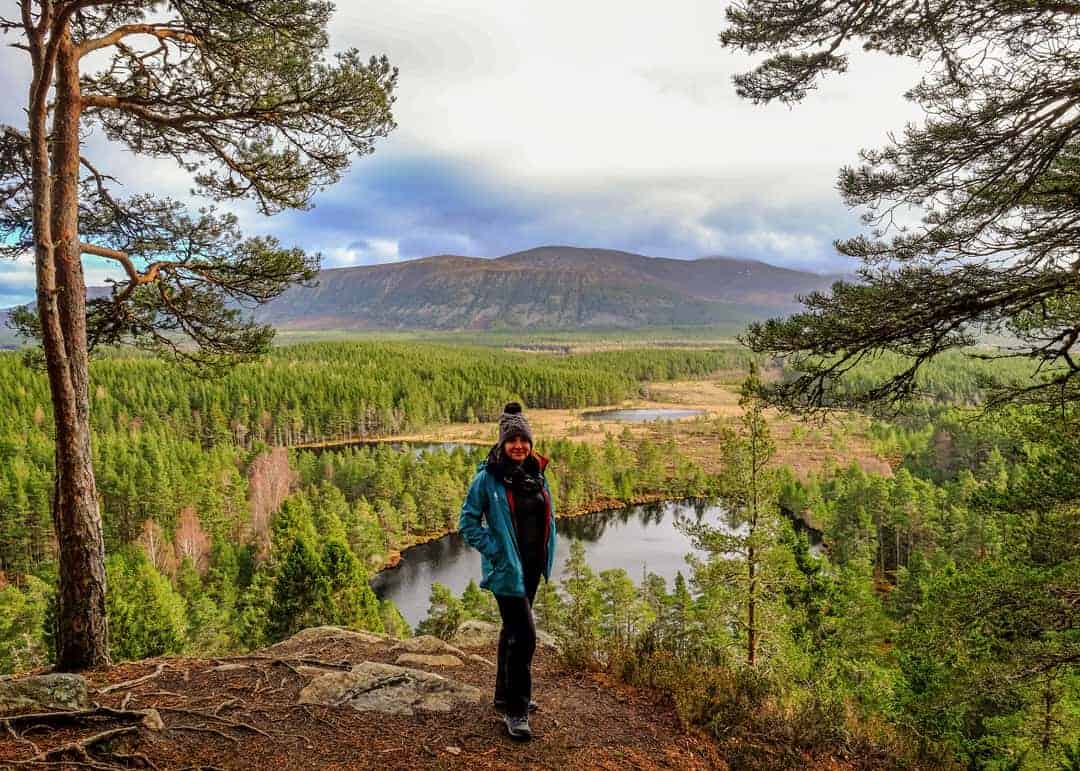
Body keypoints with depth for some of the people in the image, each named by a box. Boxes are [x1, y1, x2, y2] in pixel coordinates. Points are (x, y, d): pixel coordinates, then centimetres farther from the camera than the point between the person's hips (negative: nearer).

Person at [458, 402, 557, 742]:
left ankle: (505, 694, 35)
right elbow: (468, 521, -8)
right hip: (507, 569, -7)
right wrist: (492, 550, -14)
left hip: (532, 566, 7)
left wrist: (546, 554, 9)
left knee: (513, 629, 19)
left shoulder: (536, 472, 5)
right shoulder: (488, 477, -13)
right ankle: (515, 711, 4)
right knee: (523, 635, -9)